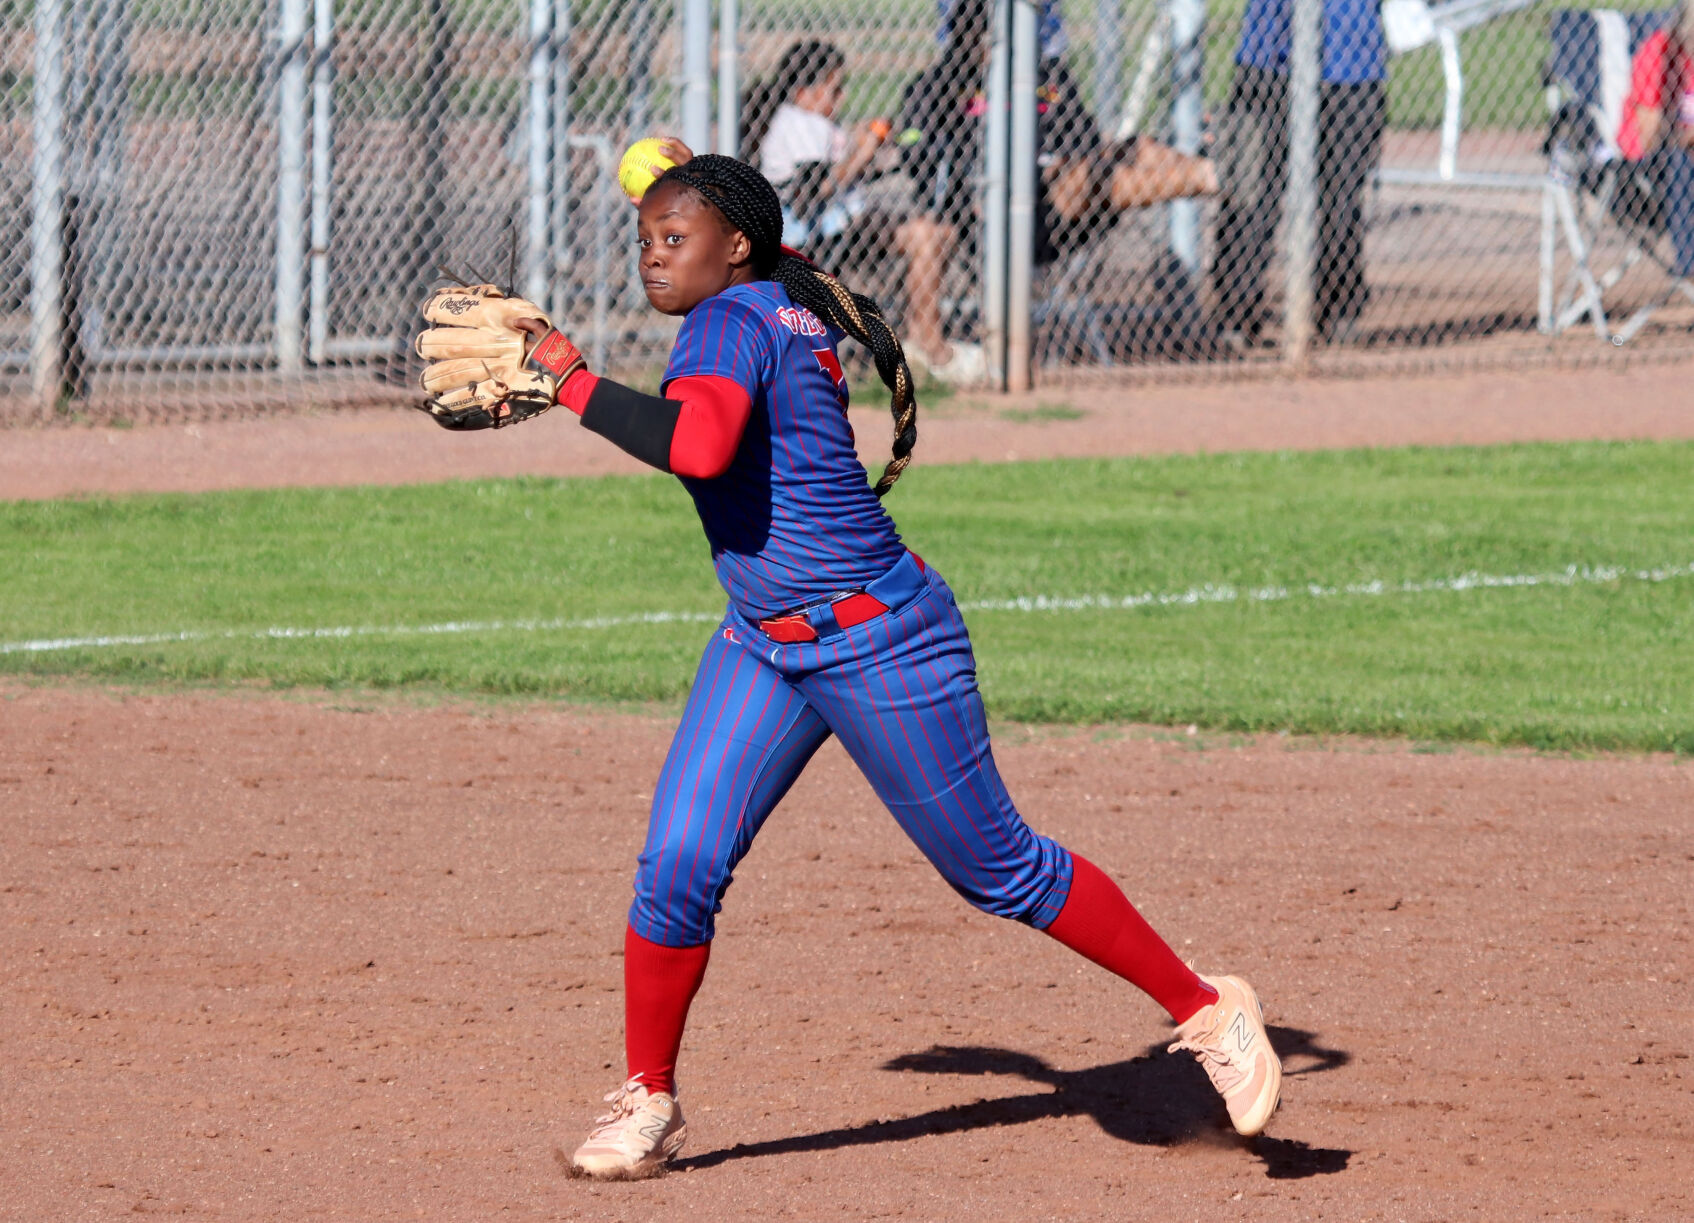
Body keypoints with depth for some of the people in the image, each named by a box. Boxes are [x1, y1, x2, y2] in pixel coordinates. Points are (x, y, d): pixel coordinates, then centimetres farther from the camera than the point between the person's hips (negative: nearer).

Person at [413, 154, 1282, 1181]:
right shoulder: (791, 317, 6)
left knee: (1000, 869, 3)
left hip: (882, 647, -9)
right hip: (765, 645, 9)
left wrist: (571, 378, -31)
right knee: (678, 867, -3)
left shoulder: (732, 320, -20)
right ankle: (648, 1103, 8)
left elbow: (699, 444, -40)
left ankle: (1206, 1011, 18)